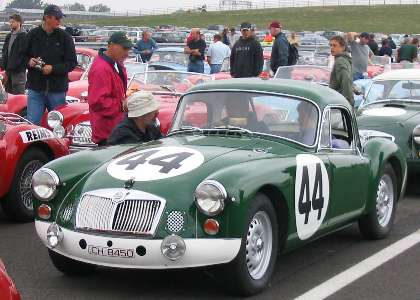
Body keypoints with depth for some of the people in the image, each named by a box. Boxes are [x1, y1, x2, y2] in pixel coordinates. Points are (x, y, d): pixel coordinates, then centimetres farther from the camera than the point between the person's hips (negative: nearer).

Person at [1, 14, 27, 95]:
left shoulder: (23, 36, -6)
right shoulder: (8, 36, 17)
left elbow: (23, 55, -13)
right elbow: (4, 53, 19)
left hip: (18, 72, -8)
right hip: (8, 71, 8)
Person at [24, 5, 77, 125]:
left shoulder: (65, 37, 0)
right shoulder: (33, 34, 3)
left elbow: (72, 62, -2)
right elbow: (22, 56, 14)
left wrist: (53, 68, -15)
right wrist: (29, 62, -9)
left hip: (57, 89, 0)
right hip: (35, 89, 0)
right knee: (32, 123, -2)